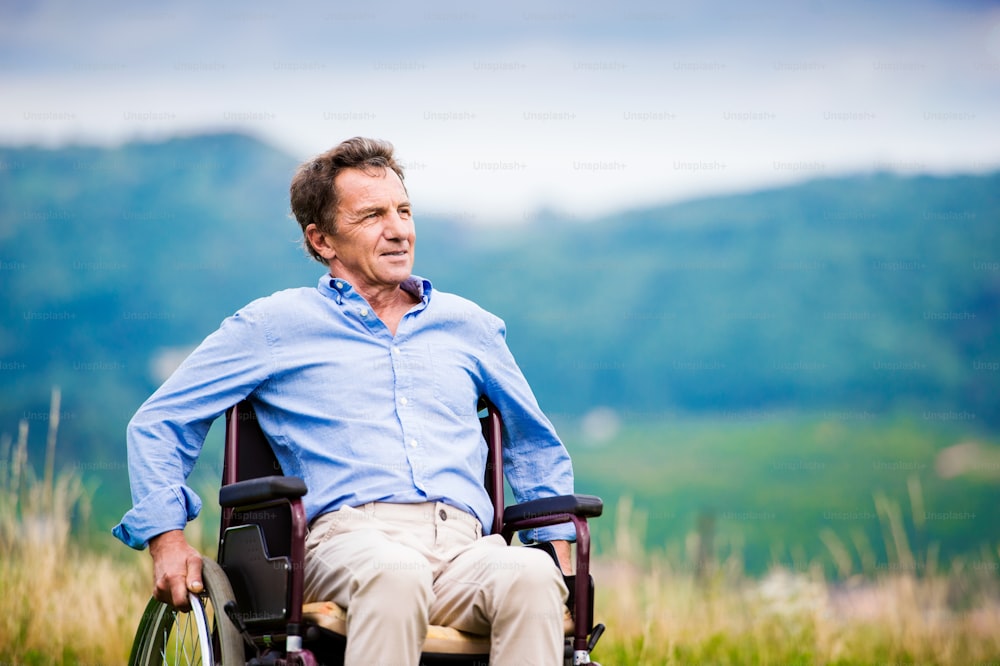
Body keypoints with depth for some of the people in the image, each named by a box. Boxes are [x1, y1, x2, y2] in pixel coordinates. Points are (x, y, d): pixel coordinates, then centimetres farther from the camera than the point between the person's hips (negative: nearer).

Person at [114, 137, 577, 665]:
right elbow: (157, 422, 21)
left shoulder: (469, 327, 29)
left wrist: (559, 553, 24)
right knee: (394, 575, -42)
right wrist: (168, 539, 6)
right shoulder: (274, 326, 19)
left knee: (530, 579, -36)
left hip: (466, 545, 3)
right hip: (349, 536, -3)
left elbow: (538, 448, 40)